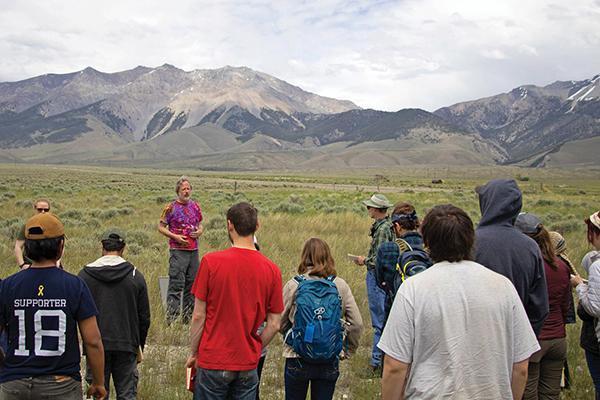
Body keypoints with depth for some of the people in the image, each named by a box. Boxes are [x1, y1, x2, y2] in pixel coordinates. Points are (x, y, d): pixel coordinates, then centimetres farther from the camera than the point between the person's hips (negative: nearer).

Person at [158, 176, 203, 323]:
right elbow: (161, 227, -2)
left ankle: (188, 316, 21)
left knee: (191, 283, 10)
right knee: (176, 284, -8)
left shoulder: (195, 206, 11)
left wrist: (200, 231, 0)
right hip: (178, 250, -5)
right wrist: (175, 237, -14)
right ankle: (171, 317, -3)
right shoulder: (171, 207, -4)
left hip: (194, 250, 6)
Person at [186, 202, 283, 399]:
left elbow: (198, 316, -8)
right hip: (248, 365, 2)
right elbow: (274, 325, -2)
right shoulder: (272, 270, -5)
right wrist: (254, 349, 13)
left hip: (212, 362, -2)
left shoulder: (211, 261, -12)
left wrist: (193, 354, 4)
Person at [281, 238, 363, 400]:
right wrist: (347, 350, 11)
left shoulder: (293, 285, -9)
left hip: (297, 359, -2)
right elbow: (356, 324, -3)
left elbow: (280, 323, -5)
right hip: (330, 361, 2)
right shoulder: (340, 285, -3)